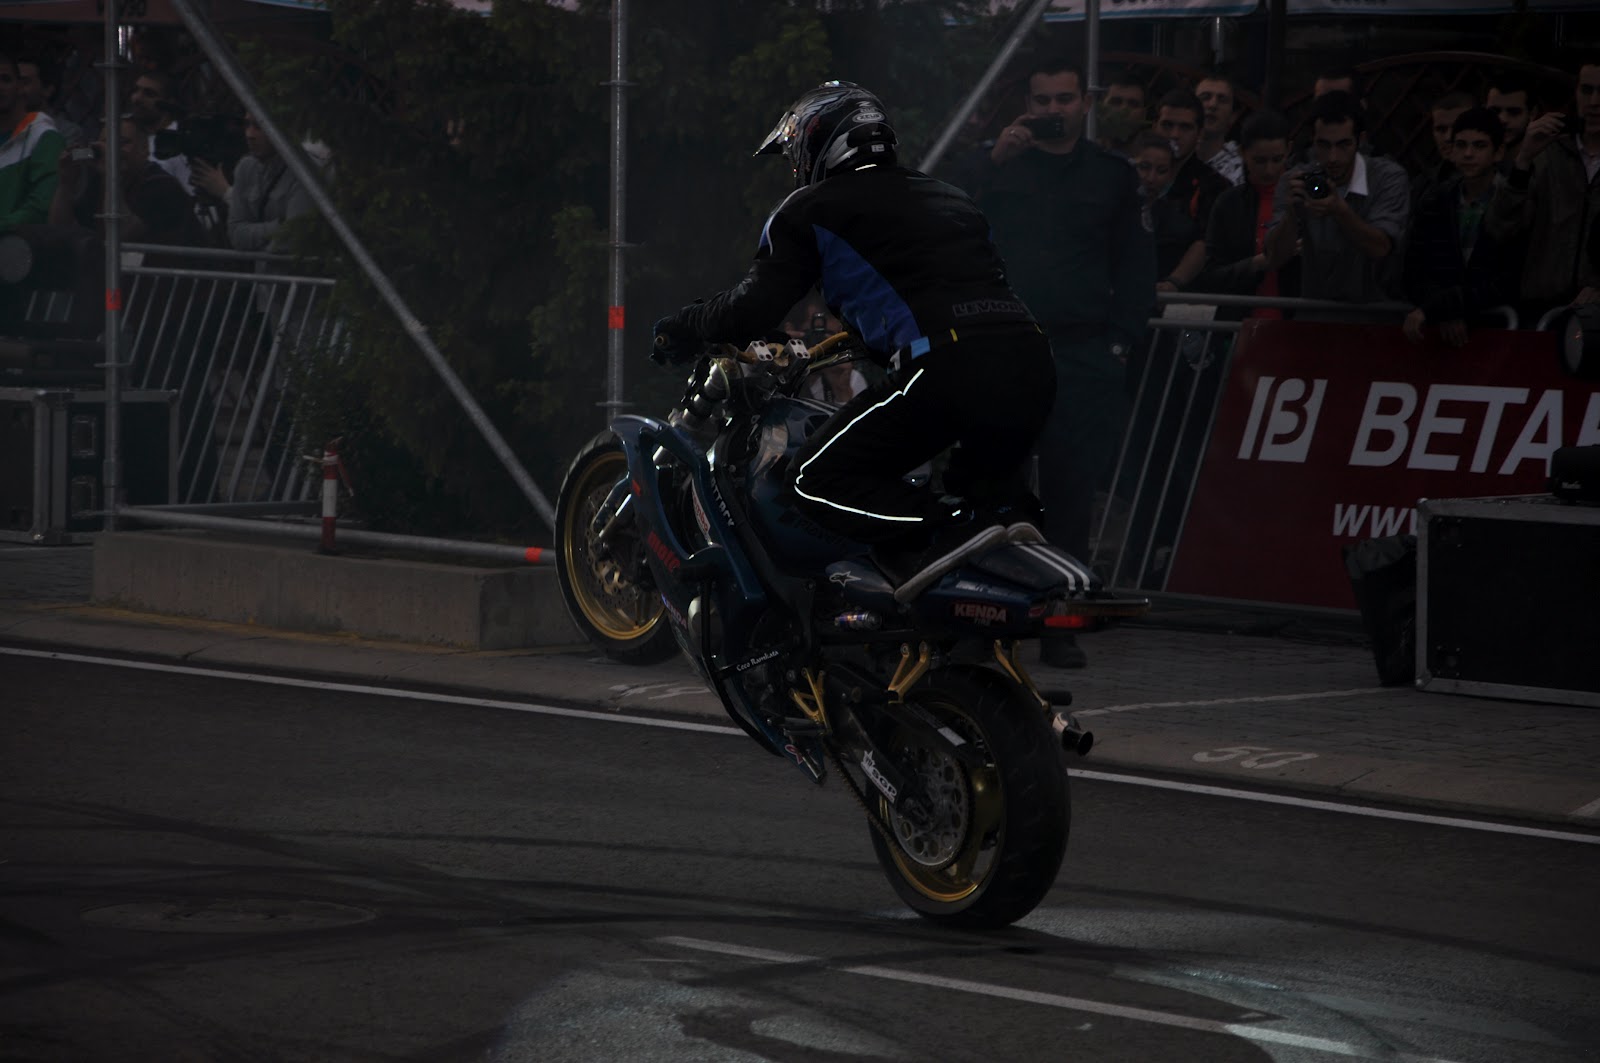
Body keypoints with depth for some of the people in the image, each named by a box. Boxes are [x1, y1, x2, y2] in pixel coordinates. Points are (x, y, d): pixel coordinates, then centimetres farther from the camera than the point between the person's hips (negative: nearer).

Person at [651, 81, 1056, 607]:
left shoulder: (810, 210, 11)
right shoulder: (950, 196, 31)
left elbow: (756, 307, 6)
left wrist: (682, 328, 24)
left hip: (947, 370, -7)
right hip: (1032, 364, 7)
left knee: (818, 481, -1)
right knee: (988, 479, 32)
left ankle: (939, 536, -19)